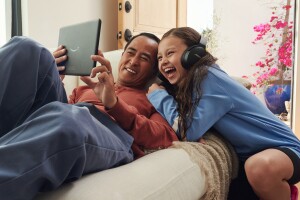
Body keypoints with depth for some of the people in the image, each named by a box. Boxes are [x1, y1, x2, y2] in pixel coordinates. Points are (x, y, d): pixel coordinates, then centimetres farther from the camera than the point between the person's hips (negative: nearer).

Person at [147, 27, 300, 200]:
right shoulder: (187, 84, 2)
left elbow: (188, 131, -28)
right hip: (249, 157, 8)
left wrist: (159, 95, -16)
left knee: (261, 166, -37)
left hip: (283, 148, -8)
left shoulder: (209, 77, -23)